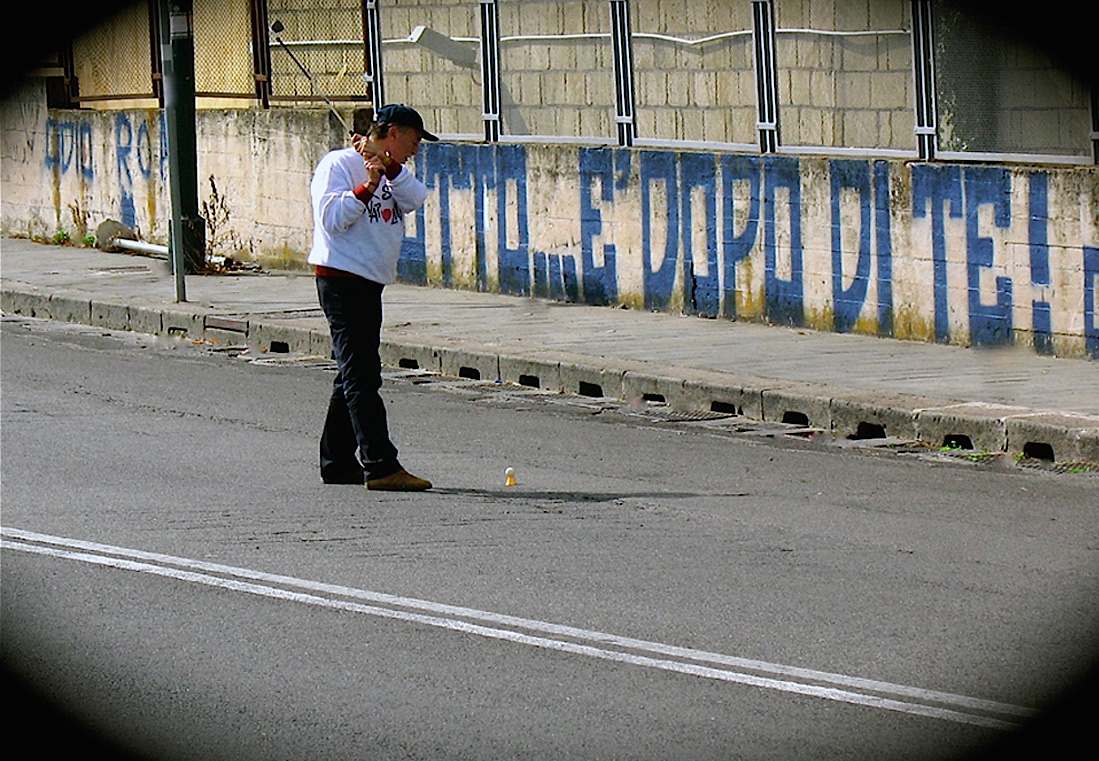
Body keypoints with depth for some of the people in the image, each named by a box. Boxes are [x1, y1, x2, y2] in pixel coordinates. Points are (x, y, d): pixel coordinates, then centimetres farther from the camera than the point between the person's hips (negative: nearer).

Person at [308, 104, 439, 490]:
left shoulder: (390, 171, 17)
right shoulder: (339, 164, -8)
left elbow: (415, 199, 0)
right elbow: (331, 218, -17)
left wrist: (389, 168, -13)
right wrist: (368, 187, -24)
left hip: (369, 284, 10)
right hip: (341, 280, -10)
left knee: (355, 375, 13)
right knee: (360, 377, -12)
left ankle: (337, 462, 19)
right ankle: (380, 466, -17)